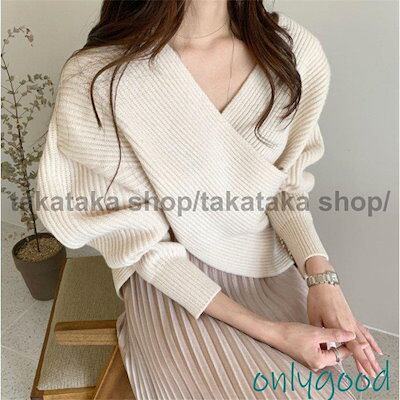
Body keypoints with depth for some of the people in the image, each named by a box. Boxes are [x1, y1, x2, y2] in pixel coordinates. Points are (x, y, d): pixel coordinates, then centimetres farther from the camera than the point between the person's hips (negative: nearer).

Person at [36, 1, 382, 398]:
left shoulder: (297, 51, -10)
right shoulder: (96, 80, -21)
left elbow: (286, 182, 1)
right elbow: (143, 243, -15)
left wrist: (321, 276, -16)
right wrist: (267, 332, -20)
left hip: (268, 263, 4)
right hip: (170, 279, -3)